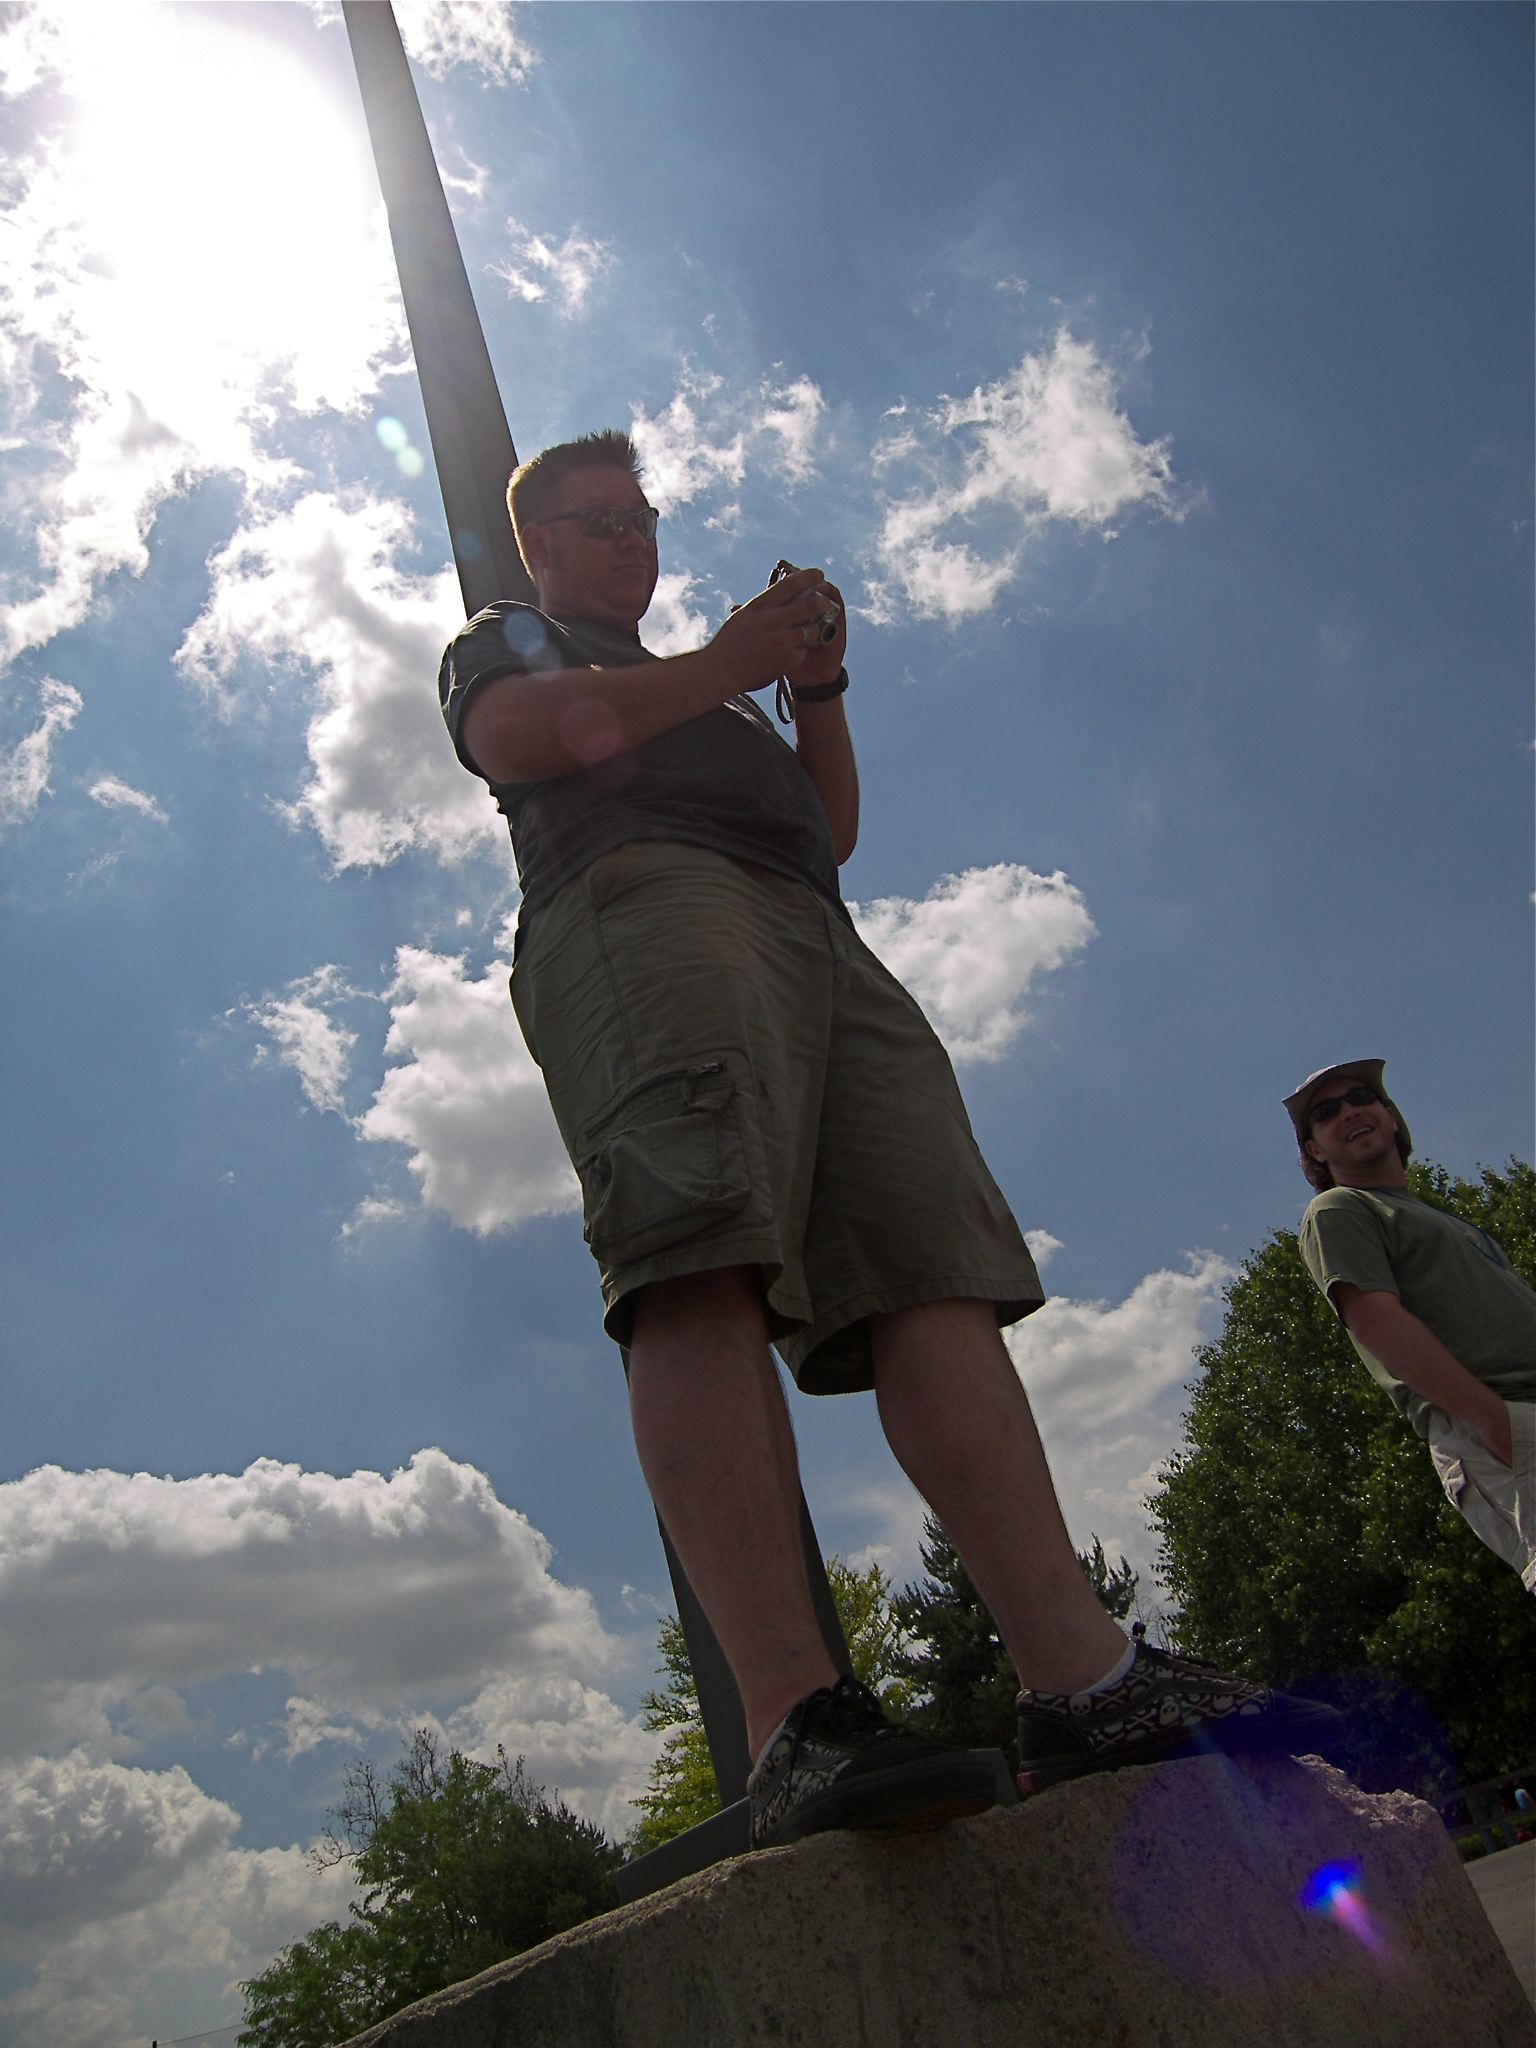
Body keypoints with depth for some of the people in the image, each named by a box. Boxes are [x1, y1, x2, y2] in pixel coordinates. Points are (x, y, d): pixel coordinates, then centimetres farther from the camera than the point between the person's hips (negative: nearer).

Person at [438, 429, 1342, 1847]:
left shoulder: (707, 697, 45)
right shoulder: (503, 639, 30)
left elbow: (835, 826, 32)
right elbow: (526, 733, 3)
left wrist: (818, 689, 18)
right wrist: (725, 664, 10)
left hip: (816, 938, 6)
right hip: (636, 901, -5)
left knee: (935, 1277, -16)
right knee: (706, 1273, -29)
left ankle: (1083, 1675, -26)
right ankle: (795, 1717, -38)